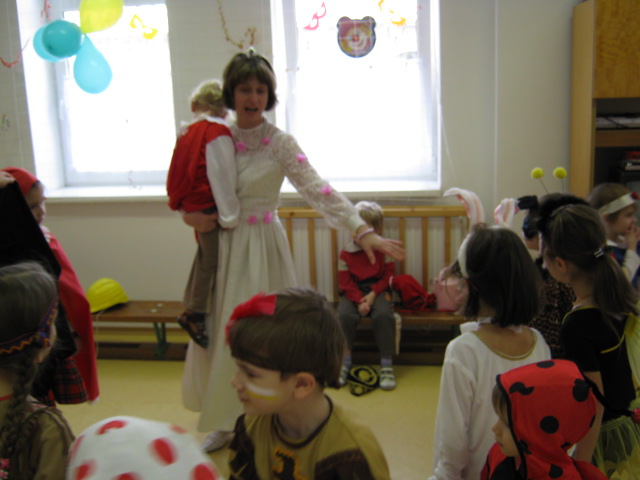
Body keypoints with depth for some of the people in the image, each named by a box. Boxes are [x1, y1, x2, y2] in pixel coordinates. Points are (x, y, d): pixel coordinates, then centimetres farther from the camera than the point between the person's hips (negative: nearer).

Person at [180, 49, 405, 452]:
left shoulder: (280, 143, -8)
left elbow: (318, 190, -18)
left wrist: (363, 230, -30)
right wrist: (190, 214, -8)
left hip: (261, 246, -4)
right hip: (223, 246, 5)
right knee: (219, 331, 11)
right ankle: (227, 422, 31)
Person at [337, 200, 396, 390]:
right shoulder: (346, 253, 1)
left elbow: (388, 276, -1)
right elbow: (345, 282, -2)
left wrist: (373, 294, -16)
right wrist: (359, 300, -17)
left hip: (378, 290, -1)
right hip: (353, 292, 1)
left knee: (383, 315, -31)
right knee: (344, 315, -29)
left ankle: (386, 365, -18)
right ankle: (344, 363, -14)